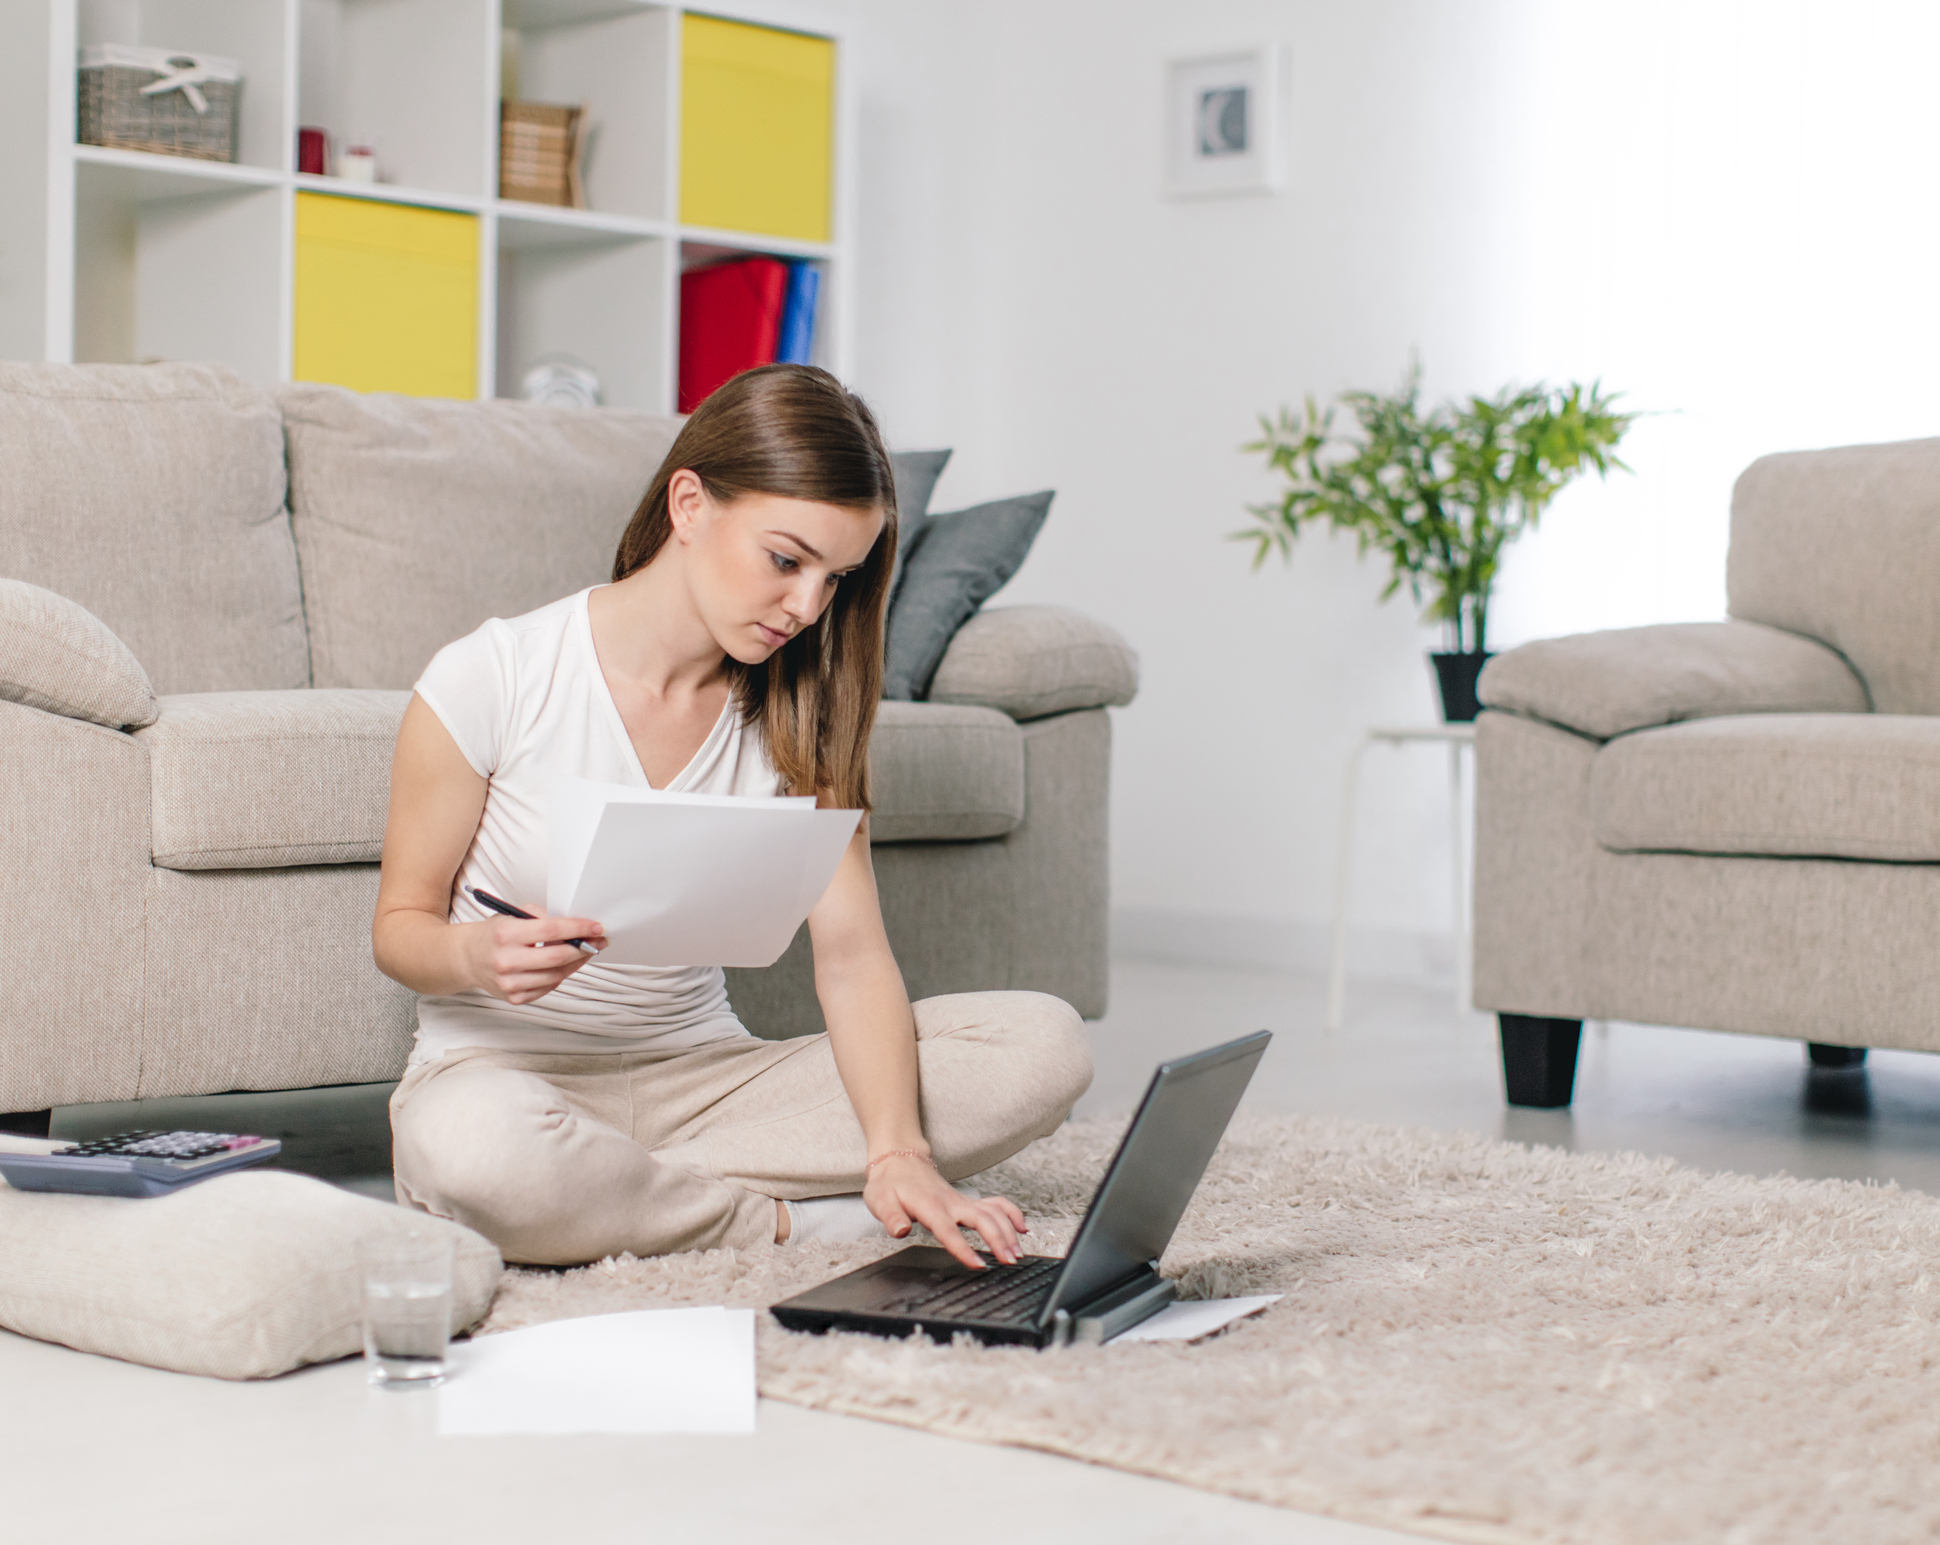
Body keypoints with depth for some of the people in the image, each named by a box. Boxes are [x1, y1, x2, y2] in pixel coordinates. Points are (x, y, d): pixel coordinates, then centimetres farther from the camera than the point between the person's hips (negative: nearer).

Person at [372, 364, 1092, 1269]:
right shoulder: (490, 681, -10)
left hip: (702, 1073, 4)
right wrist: (476, 956, -27)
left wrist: (898, 1150, -27)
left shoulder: (795, 712, 1)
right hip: (504, 1068, -4)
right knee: (473, 1145, -42)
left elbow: (852, 953, -9)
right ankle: (798, 1219, -16)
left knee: (1043, 1043, -16)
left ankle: (621, 1189, -20)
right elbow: (399, 925, -2)